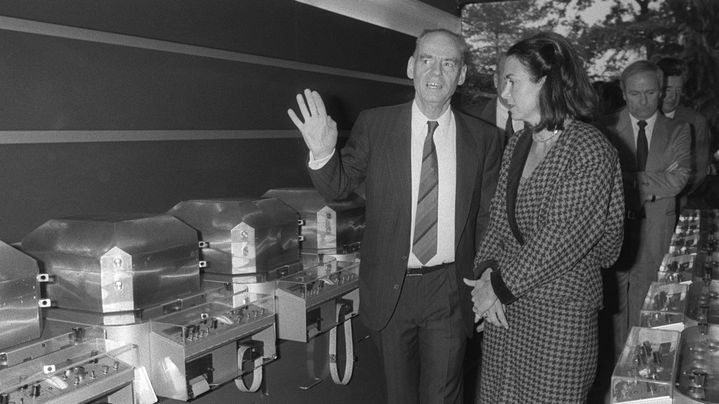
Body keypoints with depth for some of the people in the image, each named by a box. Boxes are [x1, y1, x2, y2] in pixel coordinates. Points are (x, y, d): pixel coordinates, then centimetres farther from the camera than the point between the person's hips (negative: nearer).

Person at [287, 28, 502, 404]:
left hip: (450, 290, 0)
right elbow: (338, 188, 2)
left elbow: (487, 218, 4)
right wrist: (322, 153, -18)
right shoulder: (374, 125, -3)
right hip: (389, 287, 1)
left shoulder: (484, 138, -1)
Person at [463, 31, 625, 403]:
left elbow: (562, 237, -19)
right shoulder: (518, 143, 8)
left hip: (559, 313, -6)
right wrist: (486, 273, -7)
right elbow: (499, 218, 8)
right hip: (504, 304, 6)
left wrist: (499, 285, -14)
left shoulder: (590, 149, -14)